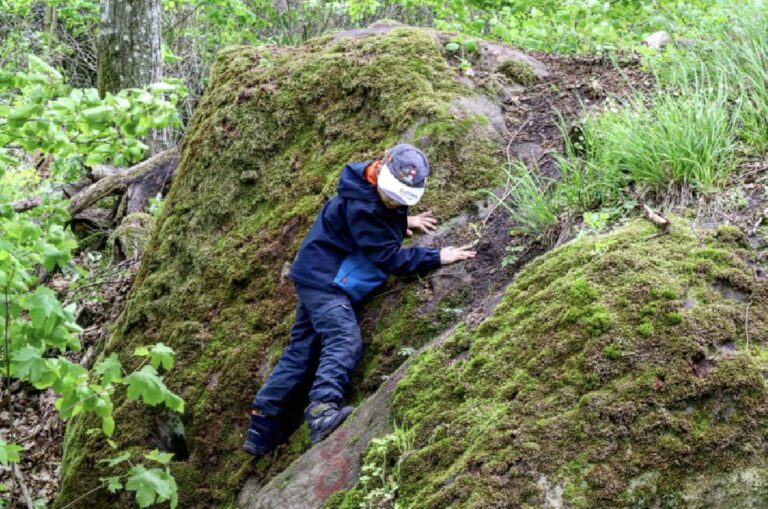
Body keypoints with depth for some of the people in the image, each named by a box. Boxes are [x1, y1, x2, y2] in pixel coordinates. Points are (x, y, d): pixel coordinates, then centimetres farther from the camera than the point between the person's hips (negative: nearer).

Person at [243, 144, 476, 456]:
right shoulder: (361, 206, -25)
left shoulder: (381, 195, 2)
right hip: (323, 279, -9)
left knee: (302, 351, 9)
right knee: (344, 342, -26)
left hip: (319, 279, 9)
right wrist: (437, 257, -20)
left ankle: (262, 432, 12)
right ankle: (323, 410, -43)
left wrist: (402, 221, 14)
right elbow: (388, 258, -23)